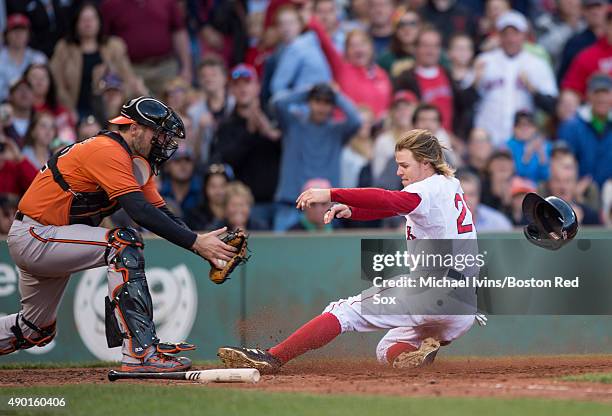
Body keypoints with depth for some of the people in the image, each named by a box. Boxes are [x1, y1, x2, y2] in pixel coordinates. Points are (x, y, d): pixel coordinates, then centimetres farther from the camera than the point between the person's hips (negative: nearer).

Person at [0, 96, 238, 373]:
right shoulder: (108, 152, -21)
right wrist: (195, 242, -34)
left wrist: (205, 246, -13)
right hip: (32, 237, -11)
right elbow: (141, 212, -32)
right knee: (124, 243, -26)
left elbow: (161, 212, 4)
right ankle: (140, 354, -32)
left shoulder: (137, 161, 10)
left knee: (36, 331, 19)